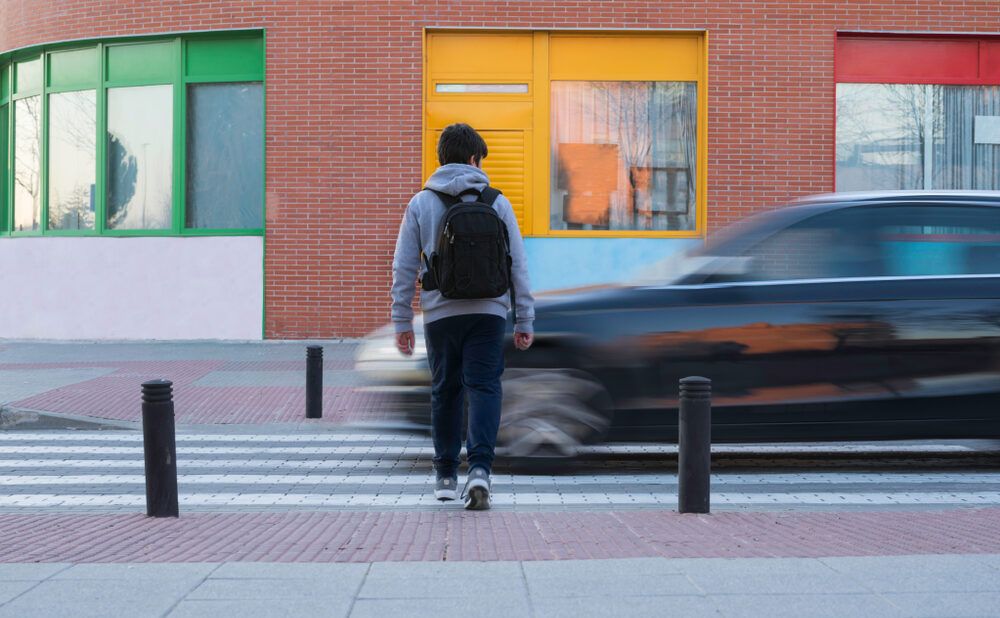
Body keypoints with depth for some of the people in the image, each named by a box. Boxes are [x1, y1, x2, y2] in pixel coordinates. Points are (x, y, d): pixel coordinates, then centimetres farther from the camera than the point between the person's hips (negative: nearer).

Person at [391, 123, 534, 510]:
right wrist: (524, 321, 7)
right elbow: (518, 265, 3)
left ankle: (446, 475, 22)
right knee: (484, 388, -1)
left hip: (440, 315, 1)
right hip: (488, 313, -1)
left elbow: (403, 267, 2)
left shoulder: (421, 204, 4)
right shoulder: (497, 203, 3)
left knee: (445, 391, 13)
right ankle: (479, 468, -19)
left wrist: (402, 322, 8)